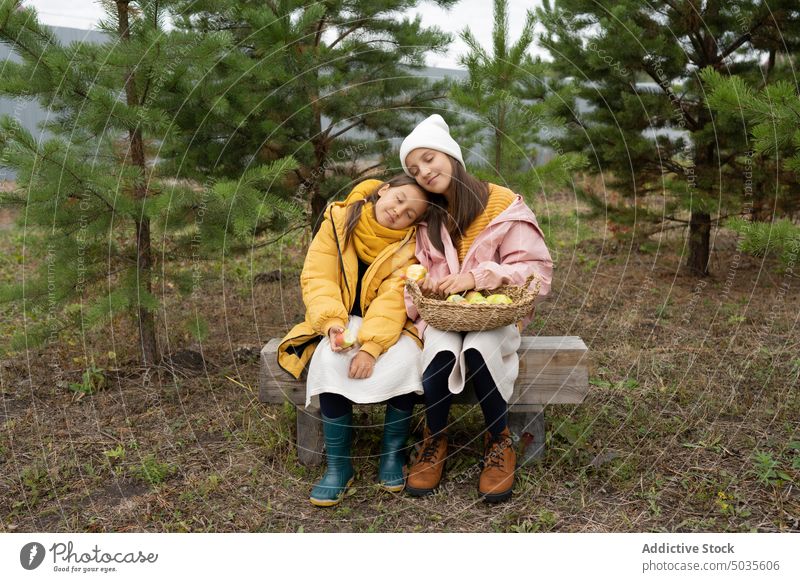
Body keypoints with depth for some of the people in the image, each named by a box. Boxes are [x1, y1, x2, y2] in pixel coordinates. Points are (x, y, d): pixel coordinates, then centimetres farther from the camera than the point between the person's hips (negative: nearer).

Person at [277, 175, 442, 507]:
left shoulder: (411, 243, -8)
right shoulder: (339, 221, -4)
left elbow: (393, 299, -19)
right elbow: (317, 277, -10)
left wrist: (371, 345, -33)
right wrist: (333, 323, -27)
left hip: (389, 323, 0)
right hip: (343, 320, 1)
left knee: (406, 356, -32)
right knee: (330, 359, -31)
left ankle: (392, 453, -11)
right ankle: (338, 464, -18)